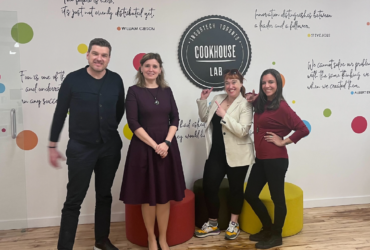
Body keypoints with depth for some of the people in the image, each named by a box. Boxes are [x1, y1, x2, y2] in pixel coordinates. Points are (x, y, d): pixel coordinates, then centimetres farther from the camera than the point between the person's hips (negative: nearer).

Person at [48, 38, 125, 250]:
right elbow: (60, 113, -3)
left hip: (110, 147, 3)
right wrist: (52, 145, 0)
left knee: (104, 196, 15)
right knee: (74, 200, 2)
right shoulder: (73, 79, -7)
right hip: (80, 148, -3)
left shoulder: (116, 80, -1)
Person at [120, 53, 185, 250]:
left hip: (167, 147, 3)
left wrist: (166, 142, -10)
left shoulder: (166, 91, 9)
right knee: (147, 195, 5)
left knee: (165, 194, 7)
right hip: (144, 147, -3)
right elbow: (133, 123, -10)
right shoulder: (134, 91, -2)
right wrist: (154, 145, -14)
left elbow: (175, 119, 5)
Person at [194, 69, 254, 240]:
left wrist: (224, 115, -27)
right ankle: (212, 224, 25)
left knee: (235, 189, 12)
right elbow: (205, 118, 15)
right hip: (216, 153, 5)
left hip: (237, 155, -5)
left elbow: (242, 131, -22)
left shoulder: (245, 104, -12)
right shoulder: (218, 99, 7)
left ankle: (234, 223, 31)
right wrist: (203, 100, 2)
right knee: (208, 187, 6)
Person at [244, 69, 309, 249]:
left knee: (277, 198, 6)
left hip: (275, 159, -9)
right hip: (261, 158, 9)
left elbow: (303, 129, -18)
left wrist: (283, 141, -12)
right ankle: (267, 229, 32)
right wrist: (253, 101, 11)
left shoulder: (281, 107, -14)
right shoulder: (262, 104, 9)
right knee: (250, 195, 14)